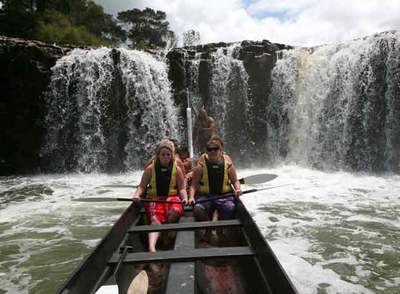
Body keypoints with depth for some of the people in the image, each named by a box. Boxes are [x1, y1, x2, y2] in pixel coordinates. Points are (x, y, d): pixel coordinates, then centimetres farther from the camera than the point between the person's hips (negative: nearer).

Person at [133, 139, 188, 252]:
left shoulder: (177, 169, 7)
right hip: (153, 198, 0)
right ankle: (151, 247, -49)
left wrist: (185, 198, -15)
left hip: (171, 197, 0)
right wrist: (137, 194, -14)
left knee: (175, 211, -34)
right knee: (155, 219, -30)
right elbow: (142, 186, 7)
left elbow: (182, 188, 5)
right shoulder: (150, 169, 7)